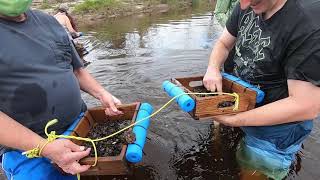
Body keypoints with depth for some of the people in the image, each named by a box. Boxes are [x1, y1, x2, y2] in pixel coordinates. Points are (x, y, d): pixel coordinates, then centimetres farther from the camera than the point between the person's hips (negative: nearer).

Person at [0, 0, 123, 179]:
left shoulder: (48, 21, 7)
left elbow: (76, 69, 12)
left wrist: (101, 94, -2)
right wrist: (45, 147, -24)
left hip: (80, 121, 5)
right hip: (28, 147, -4)